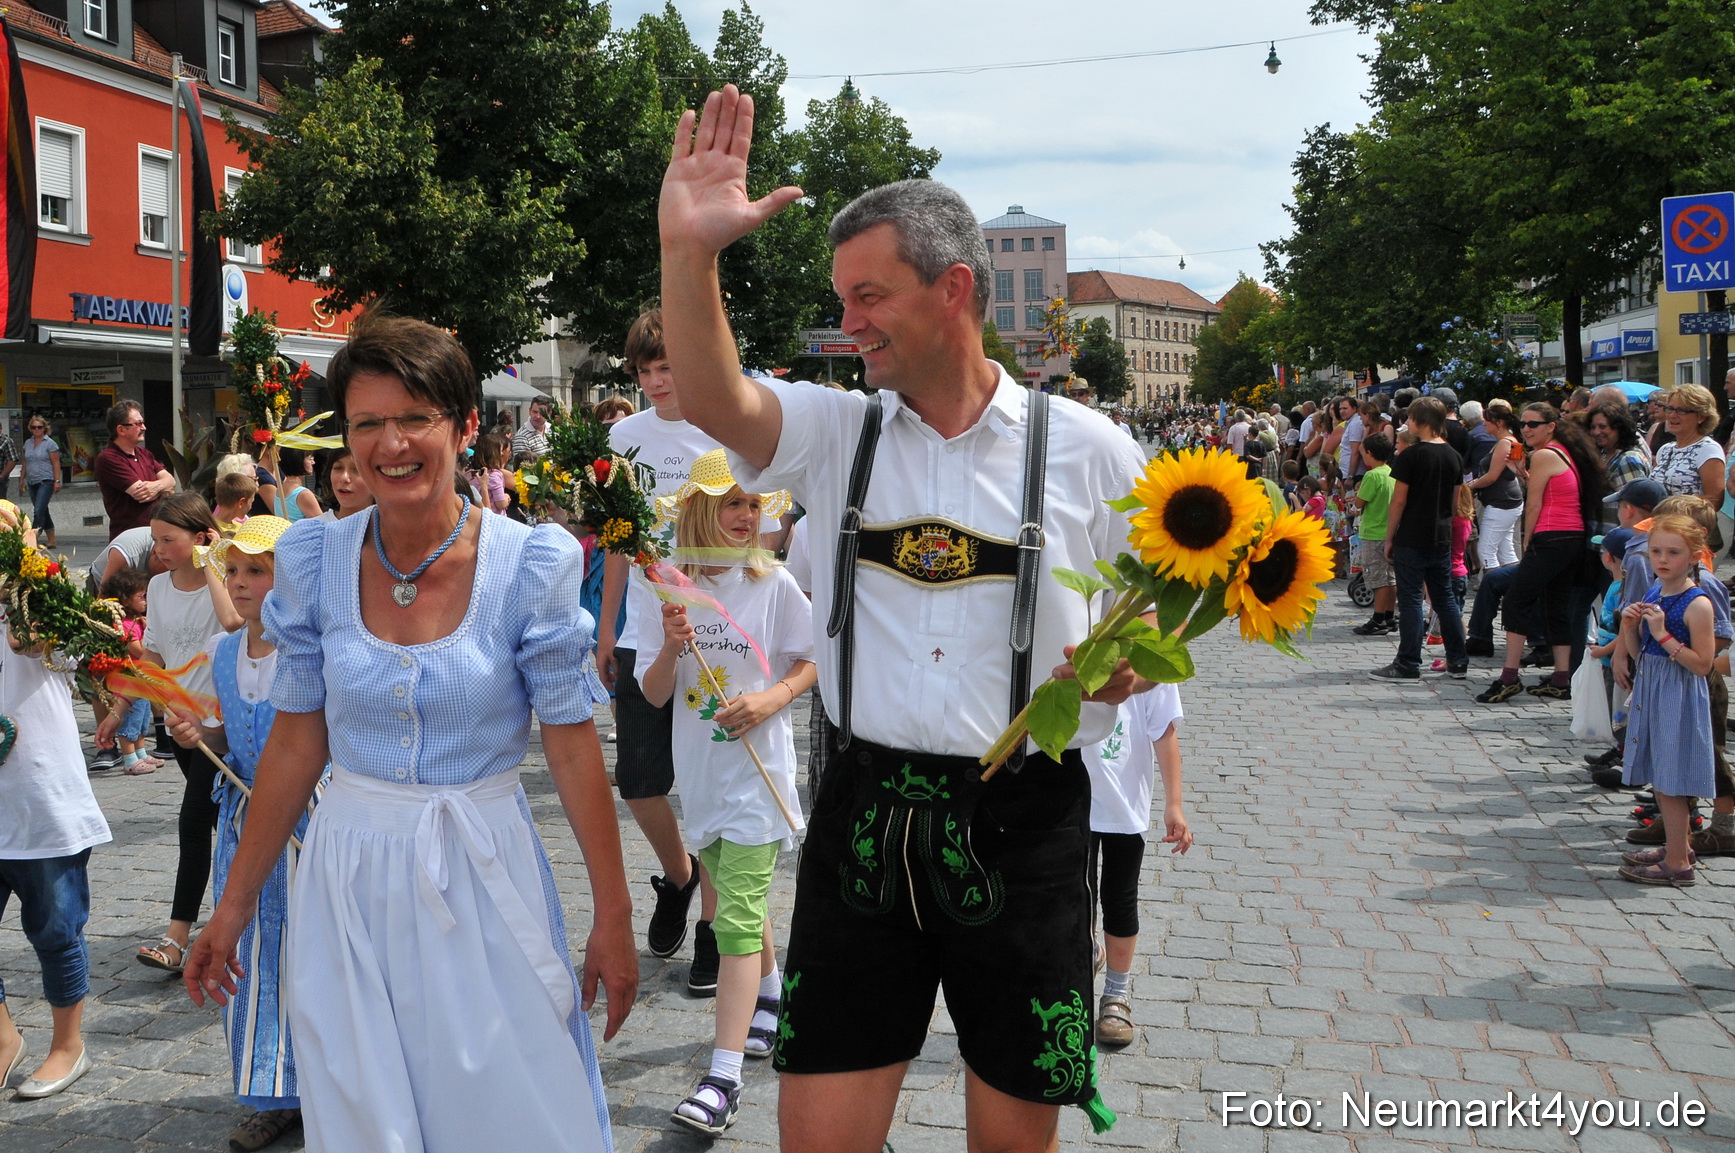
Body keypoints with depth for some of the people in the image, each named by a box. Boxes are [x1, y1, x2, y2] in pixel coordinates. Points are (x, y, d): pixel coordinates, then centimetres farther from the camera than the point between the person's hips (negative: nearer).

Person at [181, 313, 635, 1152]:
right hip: (349, 883, 2)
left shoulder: (530, 564, -11)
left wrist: (612, 915, -4)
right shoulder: (314, 563, -3)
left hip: (480, 876, -2)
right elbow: (295, 744, 5)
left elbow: (573, 748, -7)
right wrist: (235, 905, 8)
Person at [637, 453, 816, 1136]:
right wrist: (672, 649, -21)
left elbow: (811, 662, 3)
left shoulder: (774, 585, -7)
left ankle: (724, 1078, -11)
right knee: (737, 896, 22)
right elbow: (654, 695, -1)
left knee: (738, 917, -11)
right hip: (699, 768, 5)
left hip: (756, 766, -4)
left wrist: (774, 696, -16)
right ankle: (771, 994, 48)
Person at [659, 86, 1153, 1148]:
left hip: (1024, 819, -1)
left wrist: (1130, 663, -12)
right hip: (866, 811, 2)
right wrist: (689, 250, -29)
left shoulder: (1088, 449, -1)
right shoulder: (833, 433, 4)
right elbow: (713, 400, -16)